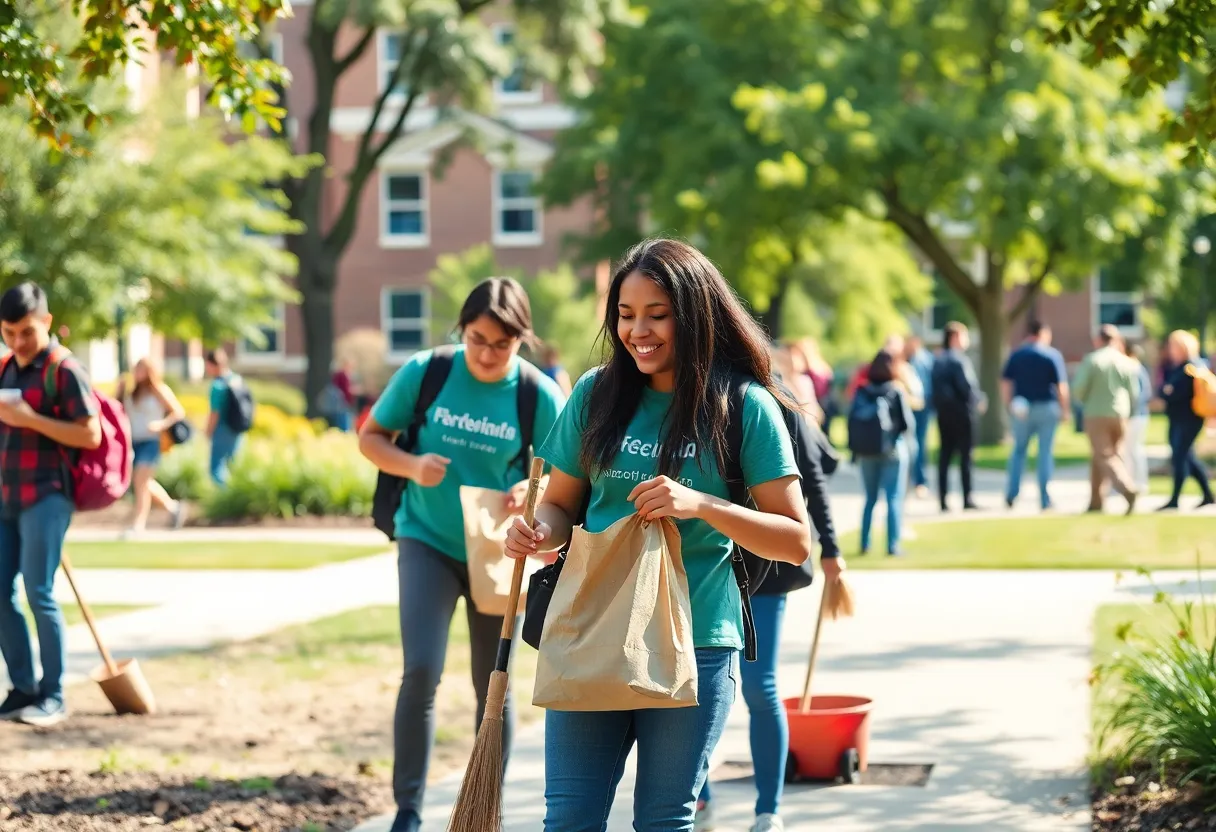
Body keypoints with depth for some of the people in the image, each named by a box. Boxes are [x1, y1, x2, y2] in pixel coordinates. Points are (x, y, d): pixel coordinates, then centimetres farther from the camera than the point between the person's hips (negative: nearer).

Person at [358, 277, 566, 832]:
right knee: (421, 671, -17)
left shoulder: (539, 395, -12)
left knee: (493, 685, 10)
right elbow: (371, 437, -2)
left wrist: (533, 489, -29)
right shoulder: (424, 371, -12)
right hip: (427, 541, -1)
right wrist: (411, 465, -22)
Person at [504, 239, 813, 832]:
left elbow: (796, 541, -5)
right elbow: (561, 504, 12)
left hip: (695, 648, -2)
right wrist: (539, 533, -11)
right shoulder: (597, 395, 4)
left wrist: (701, 505, -19)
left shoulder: (744, 406, -4)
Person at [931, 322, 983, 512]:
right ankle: (967, 499, -1)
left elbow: (935, 387, 8)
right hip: (962, 411, -7)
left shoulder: (938, 361, 11)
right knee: (965, 455, -1)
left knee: (945, 455, 8)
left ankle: (943, 499, 6)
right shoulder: (959, 359, -13)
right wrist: (978, 401, -4)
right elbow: (966, 385, -18)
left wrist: (938, 406, 10)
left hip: (943, 412, 7)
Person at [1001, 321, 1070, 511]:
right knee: (1046, 453, 3)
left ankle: (1011, 493, 6)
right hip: (1047, 408, -2)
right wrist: (1065, 410, 0)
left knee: (1019, 449, 15)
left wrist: (1009, 406, 9)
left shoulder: (1016, 355, 4)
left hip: (1022, 410, 2)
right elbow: (1061, 386, -7)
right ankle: (1045, 500, 2)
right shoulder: (1053, 355, -2)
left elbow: (1005, 383, 1)